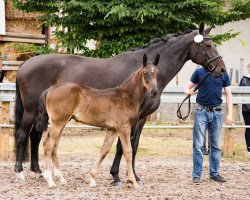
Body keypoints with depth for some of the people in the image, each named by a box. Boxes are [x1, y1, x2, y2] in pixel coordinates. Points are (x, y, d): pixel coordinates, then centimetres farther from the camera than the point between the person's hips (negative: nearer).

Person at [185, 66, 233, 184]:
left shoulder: (223, 74, 4)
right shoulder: (199, 72, 0)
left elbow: (228, 94, 6)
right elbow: (188, 87, 5)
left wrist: (229, 114, 0)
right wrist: (188, 91, -19)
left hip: (216, 112, 3)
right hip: (201, 112, -2)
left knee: (216, 145, 9)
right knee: (198, 145, -2)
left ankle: (214, 173, 19)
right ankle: (196, 175, 2)